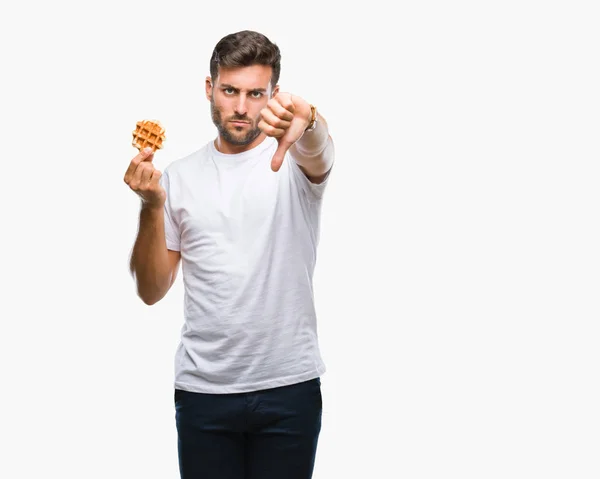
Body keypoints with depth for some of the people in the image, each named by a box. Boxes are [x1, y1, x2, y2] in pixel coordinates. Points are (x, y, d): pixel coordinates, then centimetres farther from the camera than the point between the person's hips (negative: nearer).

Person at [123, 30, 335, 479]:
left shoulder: (295, 158, -1)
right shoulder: (180, 176, 6)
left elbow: (317, 147, -27)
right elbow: (152, 291, 5)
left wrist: (306, 119, -51)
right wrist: (151, 207, -10)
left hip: (289, 387, -2)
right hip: (203, 389, 2)